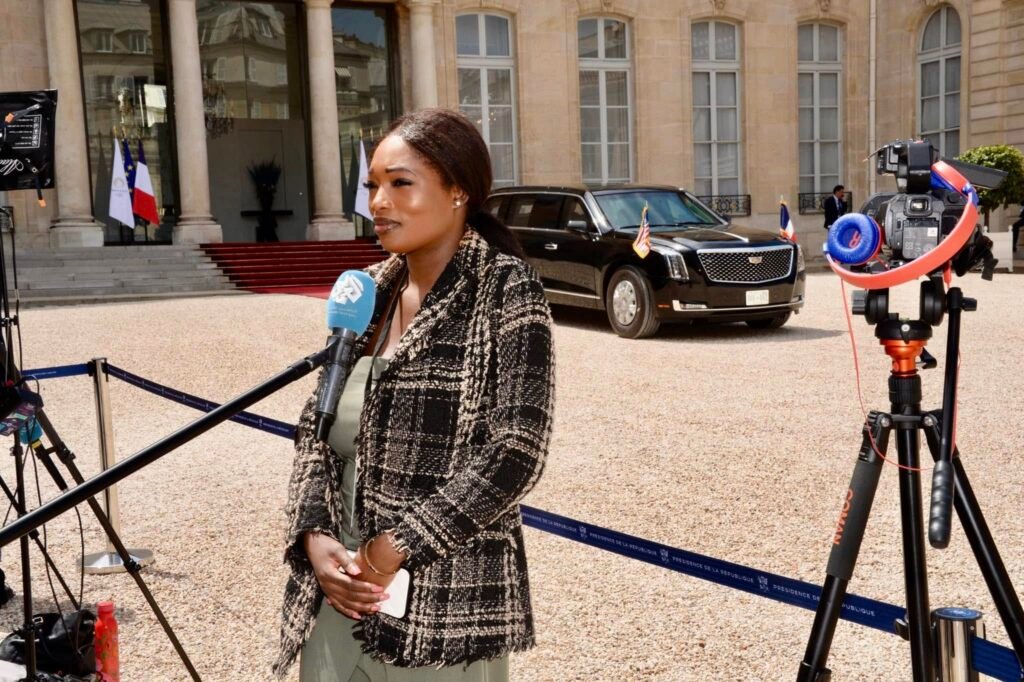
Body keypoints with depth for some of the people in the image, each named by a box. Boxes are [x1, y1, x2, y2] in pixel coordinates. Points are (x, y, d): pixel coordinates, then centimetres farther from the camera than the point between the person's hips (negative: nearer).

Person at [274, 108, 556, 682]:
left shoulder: (507, 289, -10)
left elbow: (517, 453, -17)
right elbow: (316, 428, 8)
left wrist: (397, 546, -16)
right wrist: (314, 537, -6)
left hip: (443, 607, -5)